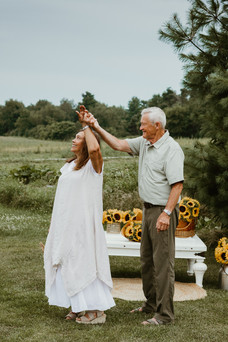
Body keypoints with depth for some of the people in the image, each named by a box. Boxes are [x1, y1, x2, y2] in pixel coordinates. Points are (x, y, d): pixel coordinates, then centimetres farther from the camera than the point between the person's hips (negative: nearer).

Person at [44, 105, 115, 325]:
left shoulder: (93, 165, -11)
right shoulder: (70, 165, 14)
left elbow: (94, 148, -35)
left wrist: (87, 126, -21)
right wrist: (54, 224, 17)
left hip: (83, 224, -8)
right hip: (66, 224, 8)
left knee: (85, 262, -3)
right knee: (70, 263, 12)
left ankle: (96, 310, 7)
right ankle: (78, 306, 24)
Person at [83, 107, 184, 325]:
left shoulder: (171, 149, -16)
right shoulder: (144, 143, 10)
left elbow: (177, 184, -20)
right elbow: (118, 145, 13)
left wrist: (166, 213, -25)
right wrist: (96, 127, 4)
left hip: (163, 211, -9)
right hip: (148, 209, 9)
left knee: (162, 261, -5)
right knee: (147, 259, 17)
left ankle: (165, 314, 3)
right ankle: (151, 304, 31)